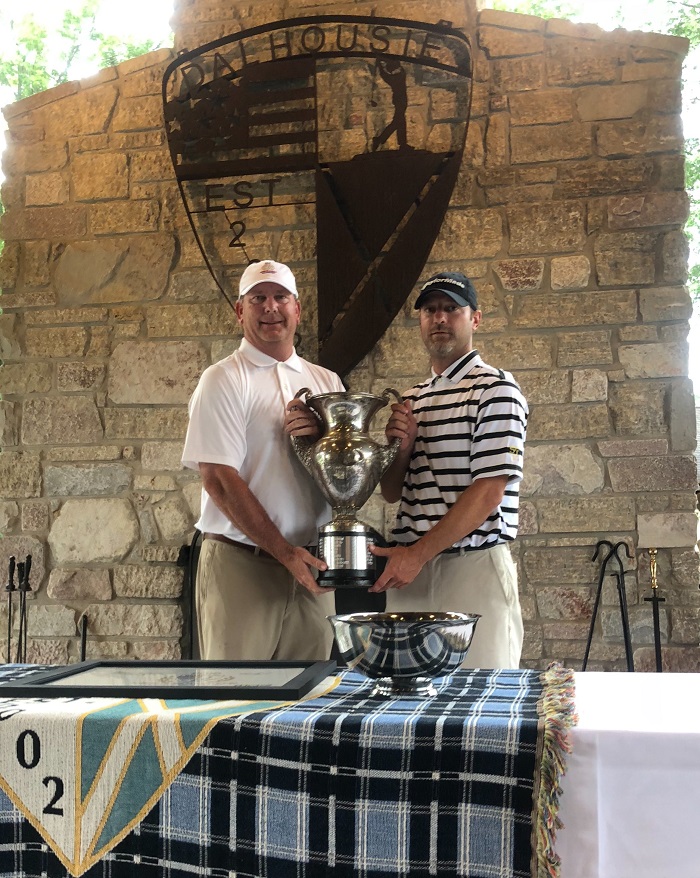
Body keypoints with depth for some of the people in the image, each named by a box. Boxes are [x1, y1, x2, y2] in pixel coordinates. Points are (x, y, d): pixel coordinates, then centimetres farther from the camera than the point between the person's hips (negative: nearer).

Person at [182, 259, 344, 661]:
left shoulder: (326, 382, 13)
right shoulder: (223, 380, -2)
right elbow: (219, 480, -10)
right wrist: (285, 552, -14)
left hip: (312, 565, 5)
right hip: (242, 563, -4)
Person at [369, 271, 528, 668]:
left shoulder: (495, 389, -5)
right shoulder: (413, 399, 17)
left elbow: (489, 491, -14)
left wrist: (418, 553, -16)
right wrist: (403, 446, -3)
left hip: (473, 566, -6)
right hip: (410, 567, 6)